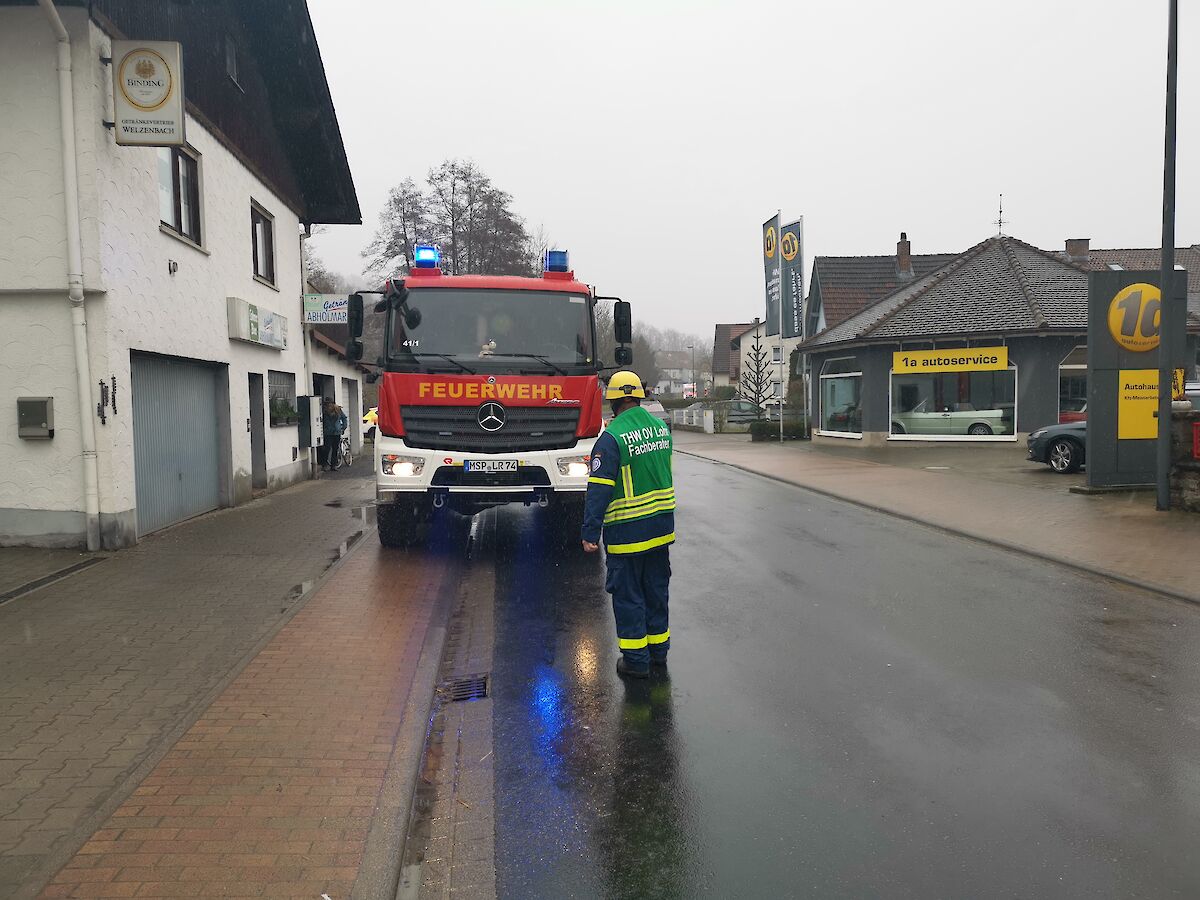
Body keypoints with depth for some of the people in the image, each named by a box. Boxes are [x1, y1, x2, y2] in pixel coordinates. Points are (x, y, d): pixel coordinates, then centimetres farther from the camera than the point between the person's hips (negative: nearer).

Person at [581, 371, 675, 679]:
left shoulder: (612, 437, -17)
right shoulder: (661, 427, 5)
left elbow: (599, 490, -19)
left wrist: (590, 533, -16)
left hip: (627, 531, -6)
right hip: (661, 526, 7)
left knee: (628, 595, 6)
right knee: (656, 589, 19)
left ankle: (636, 660, 14)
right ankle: (659, 649, 31)